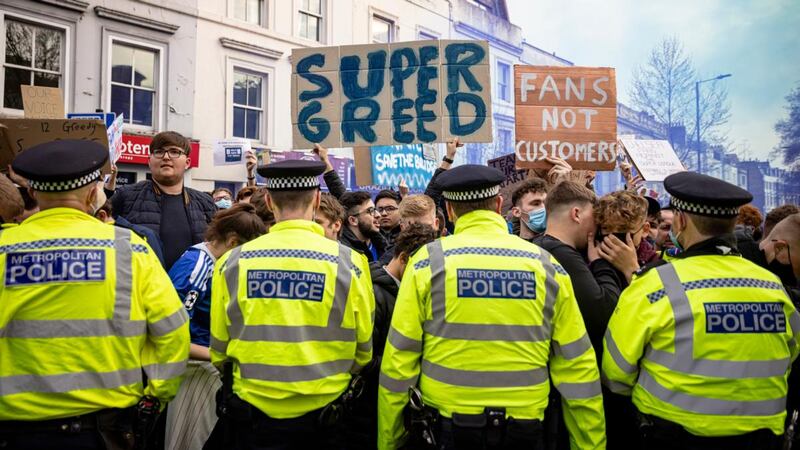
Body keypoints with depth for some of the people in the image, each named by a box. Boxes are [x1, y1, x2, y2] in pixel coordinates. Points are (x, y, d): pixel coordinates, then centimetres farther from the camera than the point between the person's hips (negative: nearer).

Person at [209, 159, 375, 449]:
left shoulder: (231, 263, -9)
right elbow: (363, 350, -3)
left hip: (251, 413, 1)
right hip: (323, 417, 0)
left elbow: (219, 349, 2)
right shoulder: (348, 263, -12)